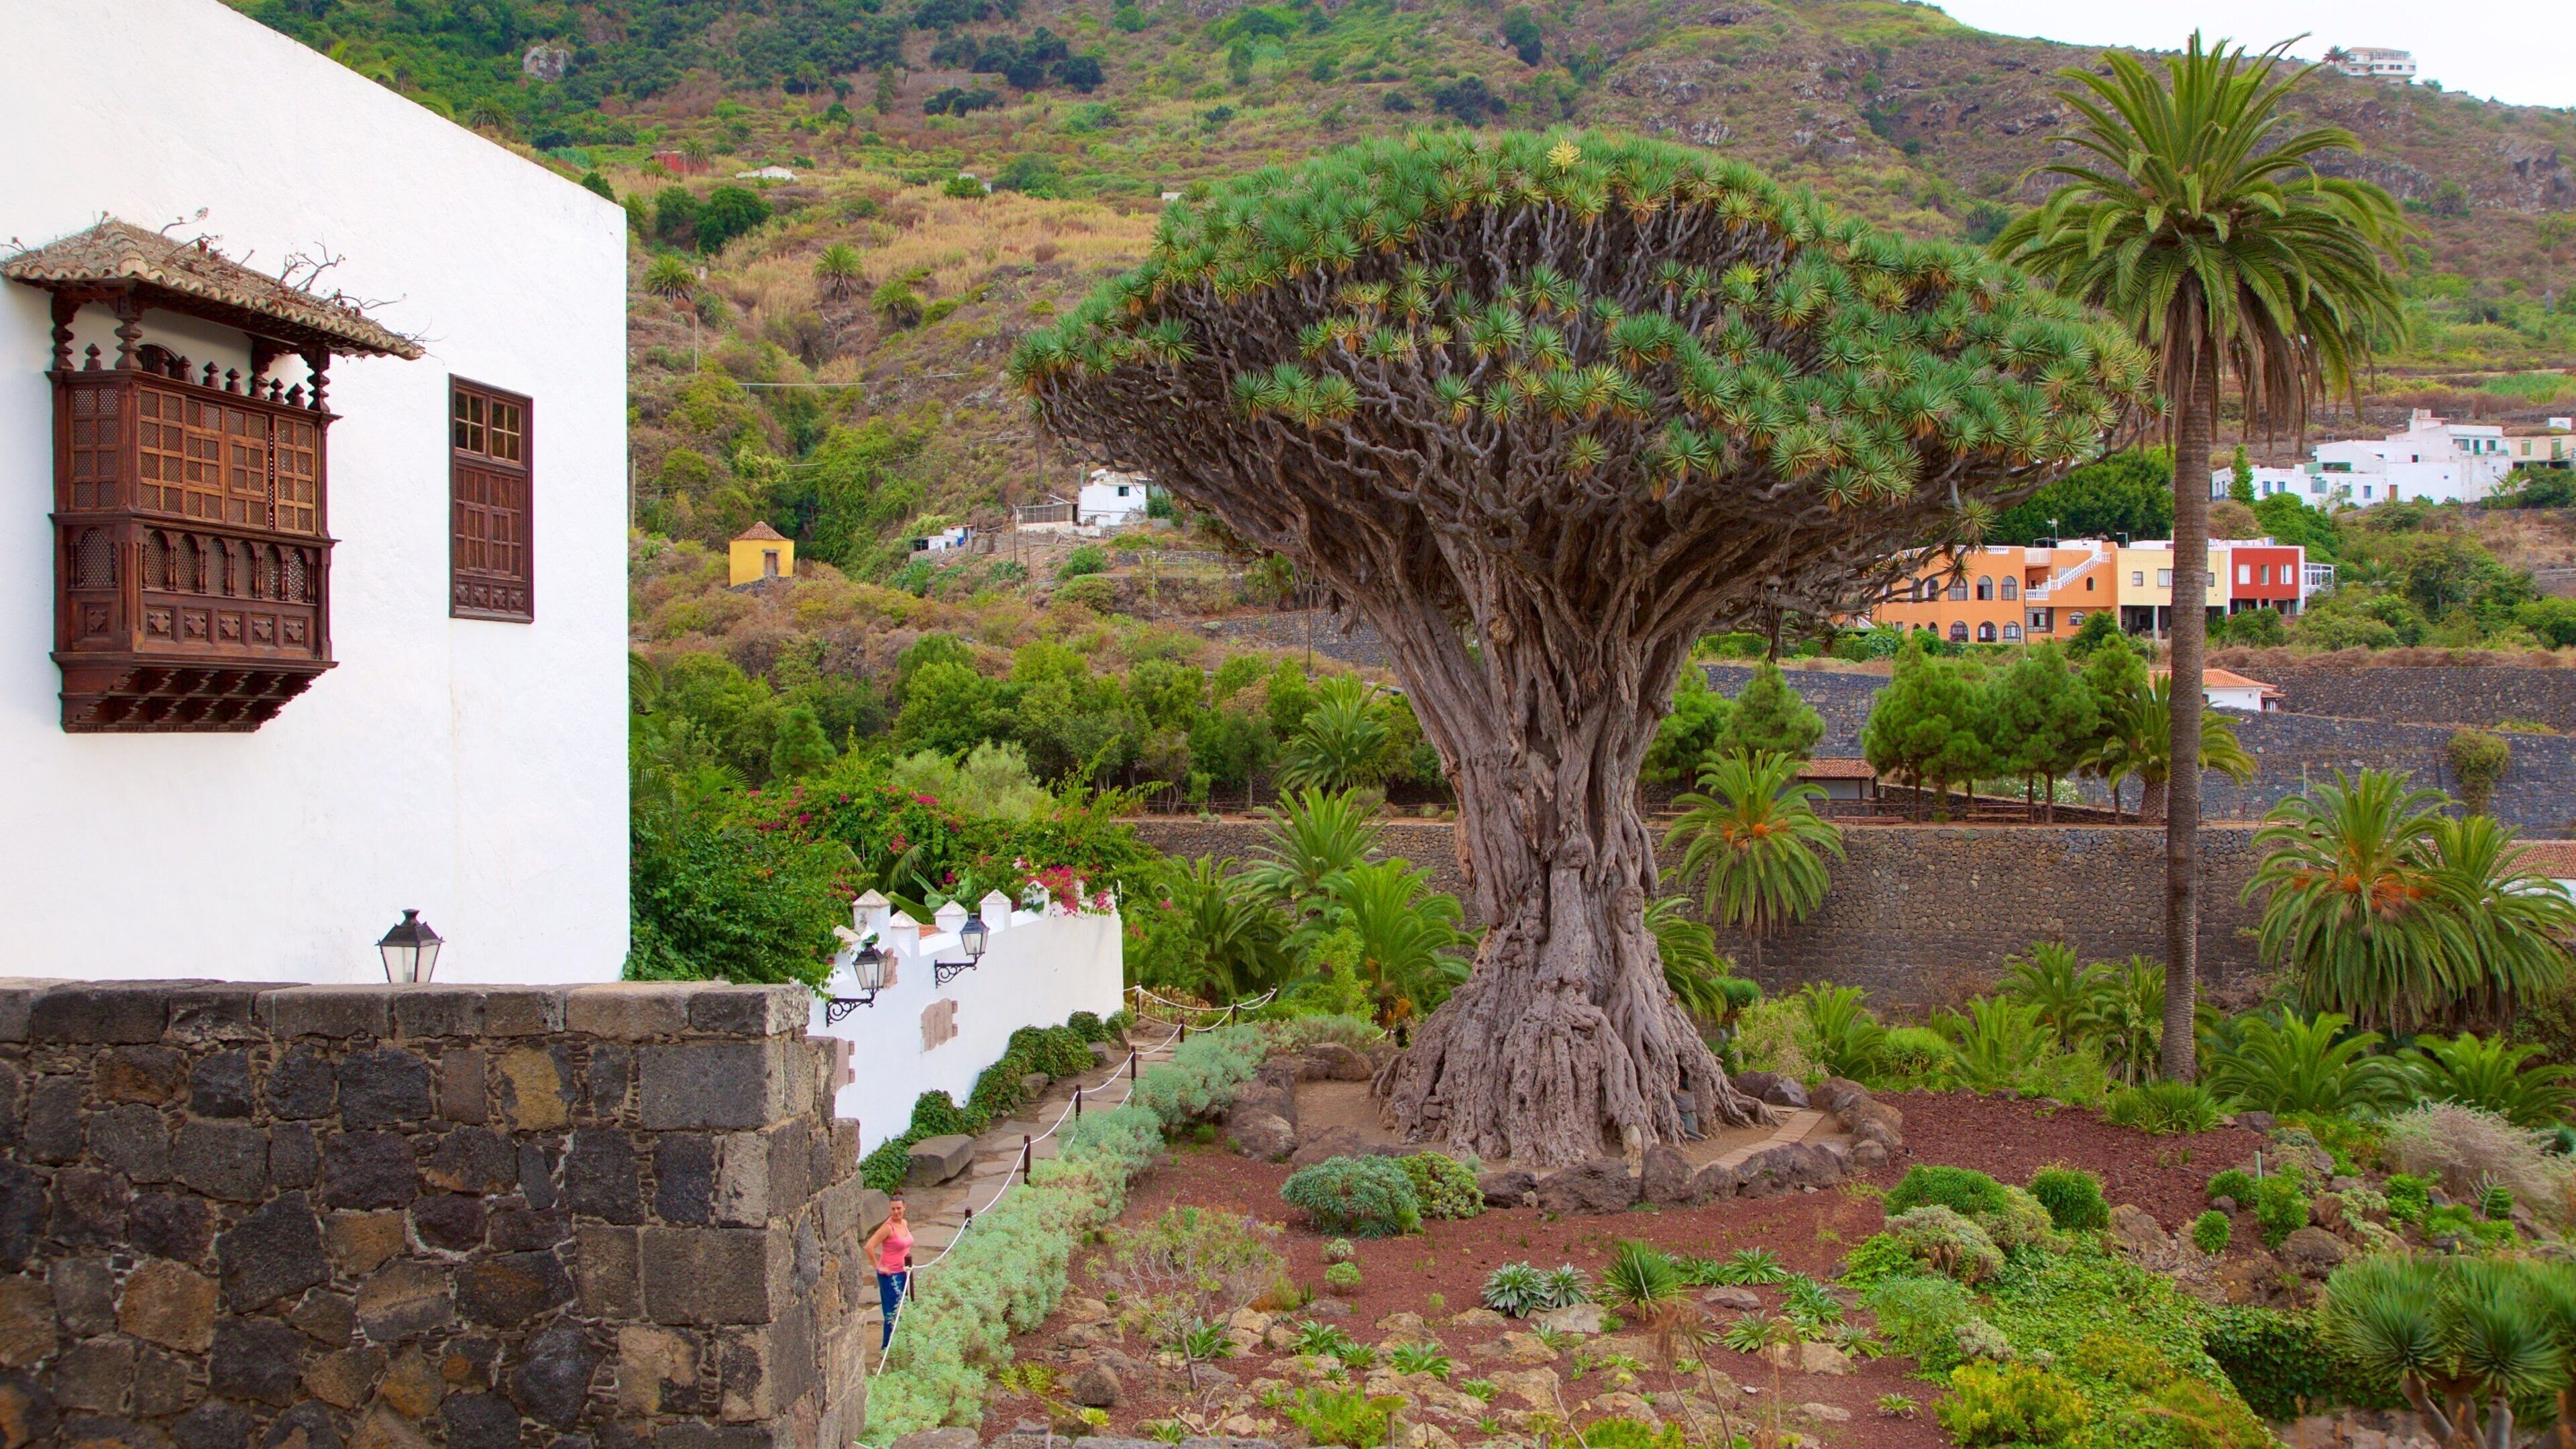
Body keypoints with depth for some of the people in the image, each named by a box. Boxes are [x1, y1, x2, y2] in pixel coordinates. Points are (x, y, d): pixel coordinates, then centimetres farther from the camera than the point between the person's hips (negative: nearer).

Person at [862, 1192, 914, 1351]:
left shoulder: (905, 1224, 6)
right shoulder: (888, 1227, -19)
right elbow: (869, 1247, -26)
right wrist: (879, 1267, -19)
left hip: (902, 1273, 8)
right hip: (890, 1275, -8)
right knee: (892, 1312, -5)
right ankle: (887, 1347, 4)